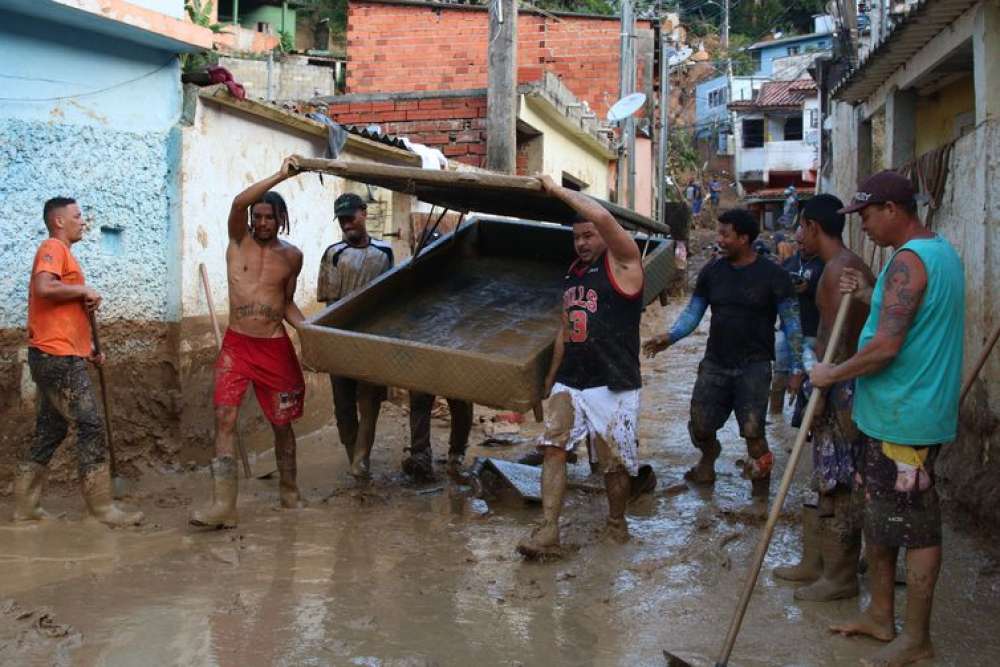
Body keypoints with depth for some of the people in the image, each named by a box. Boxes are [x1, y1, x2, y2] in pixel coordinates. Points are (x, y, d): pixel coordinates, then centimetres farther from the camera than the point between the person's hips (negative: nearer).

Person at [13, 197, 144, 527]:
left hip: (57, 357, 10)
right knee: (91, 427, -9)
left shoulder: (62, 252, 23)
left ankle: (26, 506, 17)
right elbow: (44, 287, -26)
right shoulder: (53, 247, -7)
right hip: (58, 356, -10)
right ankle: (102, 508, -6)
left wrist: (87, 348, 18)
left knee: (50, 431, 12)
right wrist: (85, 290, -12)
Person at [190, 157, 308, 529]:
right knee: (224, 418, -13)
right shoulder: (239, 240, 1)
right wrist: (280, 176, -25)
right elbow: (239, 202, -19)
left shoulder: (292, 256, 5)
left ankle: (289, 493, 27)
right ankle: (223, 505, -14)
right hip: (236, 345, -1)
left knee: (282, 424, 9)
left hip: (276, 347, 1)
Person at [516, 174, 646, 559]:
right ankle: (548, 533, -11)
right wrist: (551, 378, 25)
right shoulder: (572, 274, 16)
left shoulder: (623, 264, -5)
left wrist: (559, 191, -14)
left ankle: (616, 523, 26)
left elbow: (602, 217, -24)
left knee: (615, 463, 3)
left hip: (612, 386, -6)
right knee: (553, 448, -8)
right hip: (570, 382, 6)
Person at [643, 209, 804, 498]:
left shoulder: (772, 275, -8)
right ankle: (707, 463, 39)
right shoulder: (712, 271, 3)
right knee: (700, 425, 6)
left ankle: (762, 491, 12)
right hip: (715, 363, 4)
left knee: (752, 431, -9)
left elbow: (791, 323, -5)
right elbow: (693, 312, 8)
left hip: (754, 366, -4)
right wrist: (670, 337, -9)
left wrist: (797, 367, -8)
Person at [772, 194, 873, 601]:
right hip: (844, 385, 10)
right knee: (827, 481, 16)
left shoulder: (838, 269, -17)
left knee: (839, 487, -2)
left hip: (842, 389, -10)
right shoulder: (852, 266, 15)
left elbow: (836, 341, -22)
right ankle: (816, 563, 26)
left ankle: (841, 578, 7)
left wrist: (819, 394, -19)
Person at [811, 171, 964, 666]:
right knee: (878, 517, 19)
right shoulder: (941, 251, 14)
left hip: (904, 418, -11)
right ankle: (880, 616, 30)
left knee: (914, 528, 0)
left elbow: (886, 346, -25)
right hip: (894, 414, 11)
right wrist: (870, 297, 12)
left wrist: (833, 374, -12)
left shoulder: (909, 260, -19)